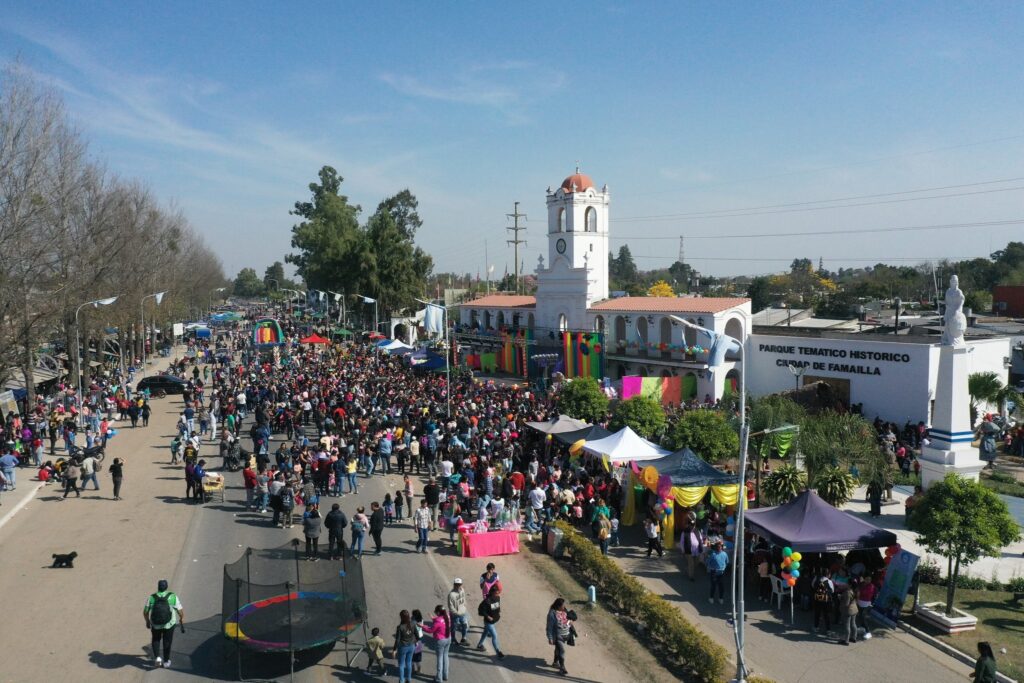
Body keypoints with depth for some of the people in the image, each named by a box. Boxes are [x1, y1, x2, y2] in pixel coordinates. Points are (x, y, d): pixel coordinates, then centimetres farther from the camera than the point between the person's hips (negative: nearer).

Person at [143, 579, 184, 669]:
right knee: (167, 642, 21)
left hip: (156, 624, 1)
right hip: (169, 624, -1)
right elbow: (180, 610, -11)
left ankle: (157, 657, 13)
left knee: (156, 640, 28)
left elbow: (145, 612, -4)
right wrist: (182, 618, 8)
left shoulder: (151, 598, -16)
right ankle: (166, 662, 29)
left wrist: (147, 621, 15)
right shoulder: (173, 597, -18)